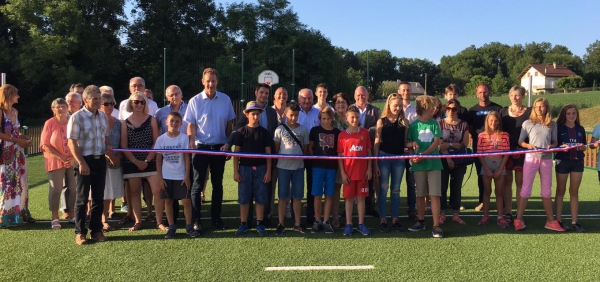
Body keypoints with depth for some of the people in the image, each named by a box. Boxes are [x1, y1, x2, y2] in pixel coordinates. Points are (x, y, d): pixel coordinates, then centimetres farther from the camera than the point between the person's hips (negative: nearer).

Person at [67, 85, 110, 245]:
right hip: (86, 160, -6)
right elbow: (72, 142, -13)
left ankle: (96, 230, 21)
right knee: (82, 198, 3)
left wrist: (108, 146, -1)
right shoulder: (77, 117, -10)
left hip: (101, 160, 6)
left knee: (98, 197, 11)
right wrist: (81, 163, -19)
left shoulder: (103, 116, 9)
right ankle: (80, 232, 11)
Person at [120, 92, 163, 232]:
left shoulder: (151, 119, 3)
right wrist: (136, 161, -11)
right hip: (132, 163, 1)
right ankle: (138, 222, 16)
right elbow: (123, 146, 0)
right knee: (135, 192, 7)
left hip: (151, 161, -1)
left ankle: (159, 222, 0)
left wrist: (147, 160, -10)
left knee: (158, 191, -8)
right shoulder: (125, 123, 4)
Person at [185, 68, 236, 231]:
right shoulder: (195, 101, -3)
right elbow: (191, 125, -4)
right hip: (201, 147, -2)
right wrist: (191, 142, -20)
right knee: (197, 184, 2)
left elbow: (229, 124, 6)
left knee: (218, 184, 11)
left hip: (219, 147, 2)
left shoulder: (225, 100, 1)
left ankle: (216, 218, 22)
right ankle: (195, 220, 8)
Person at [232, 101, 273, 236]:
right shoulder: (241, 132, 1)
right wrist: (235, 171, -3)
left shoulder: (264, 132, 2)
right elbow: (236, 152, 2)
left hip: (260, 168, 0)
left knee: (260, 198, 5)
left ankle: (259, 224, 15)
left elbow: (268, 153, 3)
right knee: (244, 198, 6)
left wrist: (268, 171, -2)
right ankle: (243, 224, 16)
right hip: (245, 168, 0)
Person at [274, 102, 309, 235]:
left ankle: (297, 224, 18)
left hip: (298, 166, 2)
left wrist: (300, 156, -6)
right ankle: (281, 224, 12)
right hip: (283, 166, -2)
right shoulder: (280, 129, -2)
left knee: (298, 196, 8)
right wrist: (285, 157, -9)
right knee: (283, 196, 3)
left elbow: (305, 148, 9)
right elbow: (276, 148, 1)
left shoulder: (303, 130, 4)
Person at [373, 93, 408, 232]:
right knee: (383, 188, 3)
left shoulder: (404, 122, 6)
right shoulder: (381, 121, -1)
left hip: (399, 157, 2)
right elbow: (376, 143, -2)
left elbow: (405, 142, 12)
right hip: (384, 156, -2)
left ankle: (395, 219, 17)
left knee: (396, 190, 9)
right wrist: (375, 163, -5)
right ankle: (383, 220, 10)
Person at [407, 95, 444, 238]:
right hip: (419, 164, 0)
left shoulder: (434, 123, 4)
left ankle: (436, 226, -4)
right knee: (420, 194, 10)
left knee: (434, 194, -5)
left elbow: (437, 142, -5)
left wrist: (423, 154, -17)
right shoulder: (413, 125, 2)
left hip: (434, 163, 0)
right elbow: (409, 143, 2)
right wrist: (413, 152, -18)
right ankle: (421, 222, 24)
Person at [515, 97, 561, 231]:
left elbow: (555, 142, 9)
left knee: (547, 190, 11)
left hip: (547, 159, 3)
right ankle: (519, 219, 4)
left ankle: (550, 221, 19)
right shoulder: (528, 123, -1)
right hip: (531, 158, -3)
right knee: (526, 189, -2)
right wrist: (528, 145, -20)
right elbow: (520, 141, 0)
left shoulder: (552, 124, 5)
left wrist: (551, 146, -12)